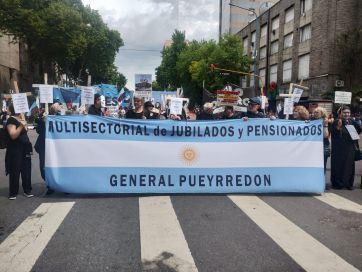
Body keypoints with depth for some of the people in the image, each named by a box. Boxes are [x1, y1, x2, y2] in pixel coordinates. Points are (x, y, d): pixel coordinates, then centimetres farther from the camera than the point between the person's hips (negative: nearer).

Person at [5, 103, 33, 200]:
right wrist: (21, 126, -29)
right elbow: (13, 135, -23)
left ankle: (27, 190, 18)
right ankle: (13, 193, 10)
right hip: (15, 149, -7)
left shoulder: (21, 119, 12)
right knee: (15, 171, -1)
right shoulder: (11, 120, -11)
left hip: (25, 148, 7)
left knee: (26, 170, 9)